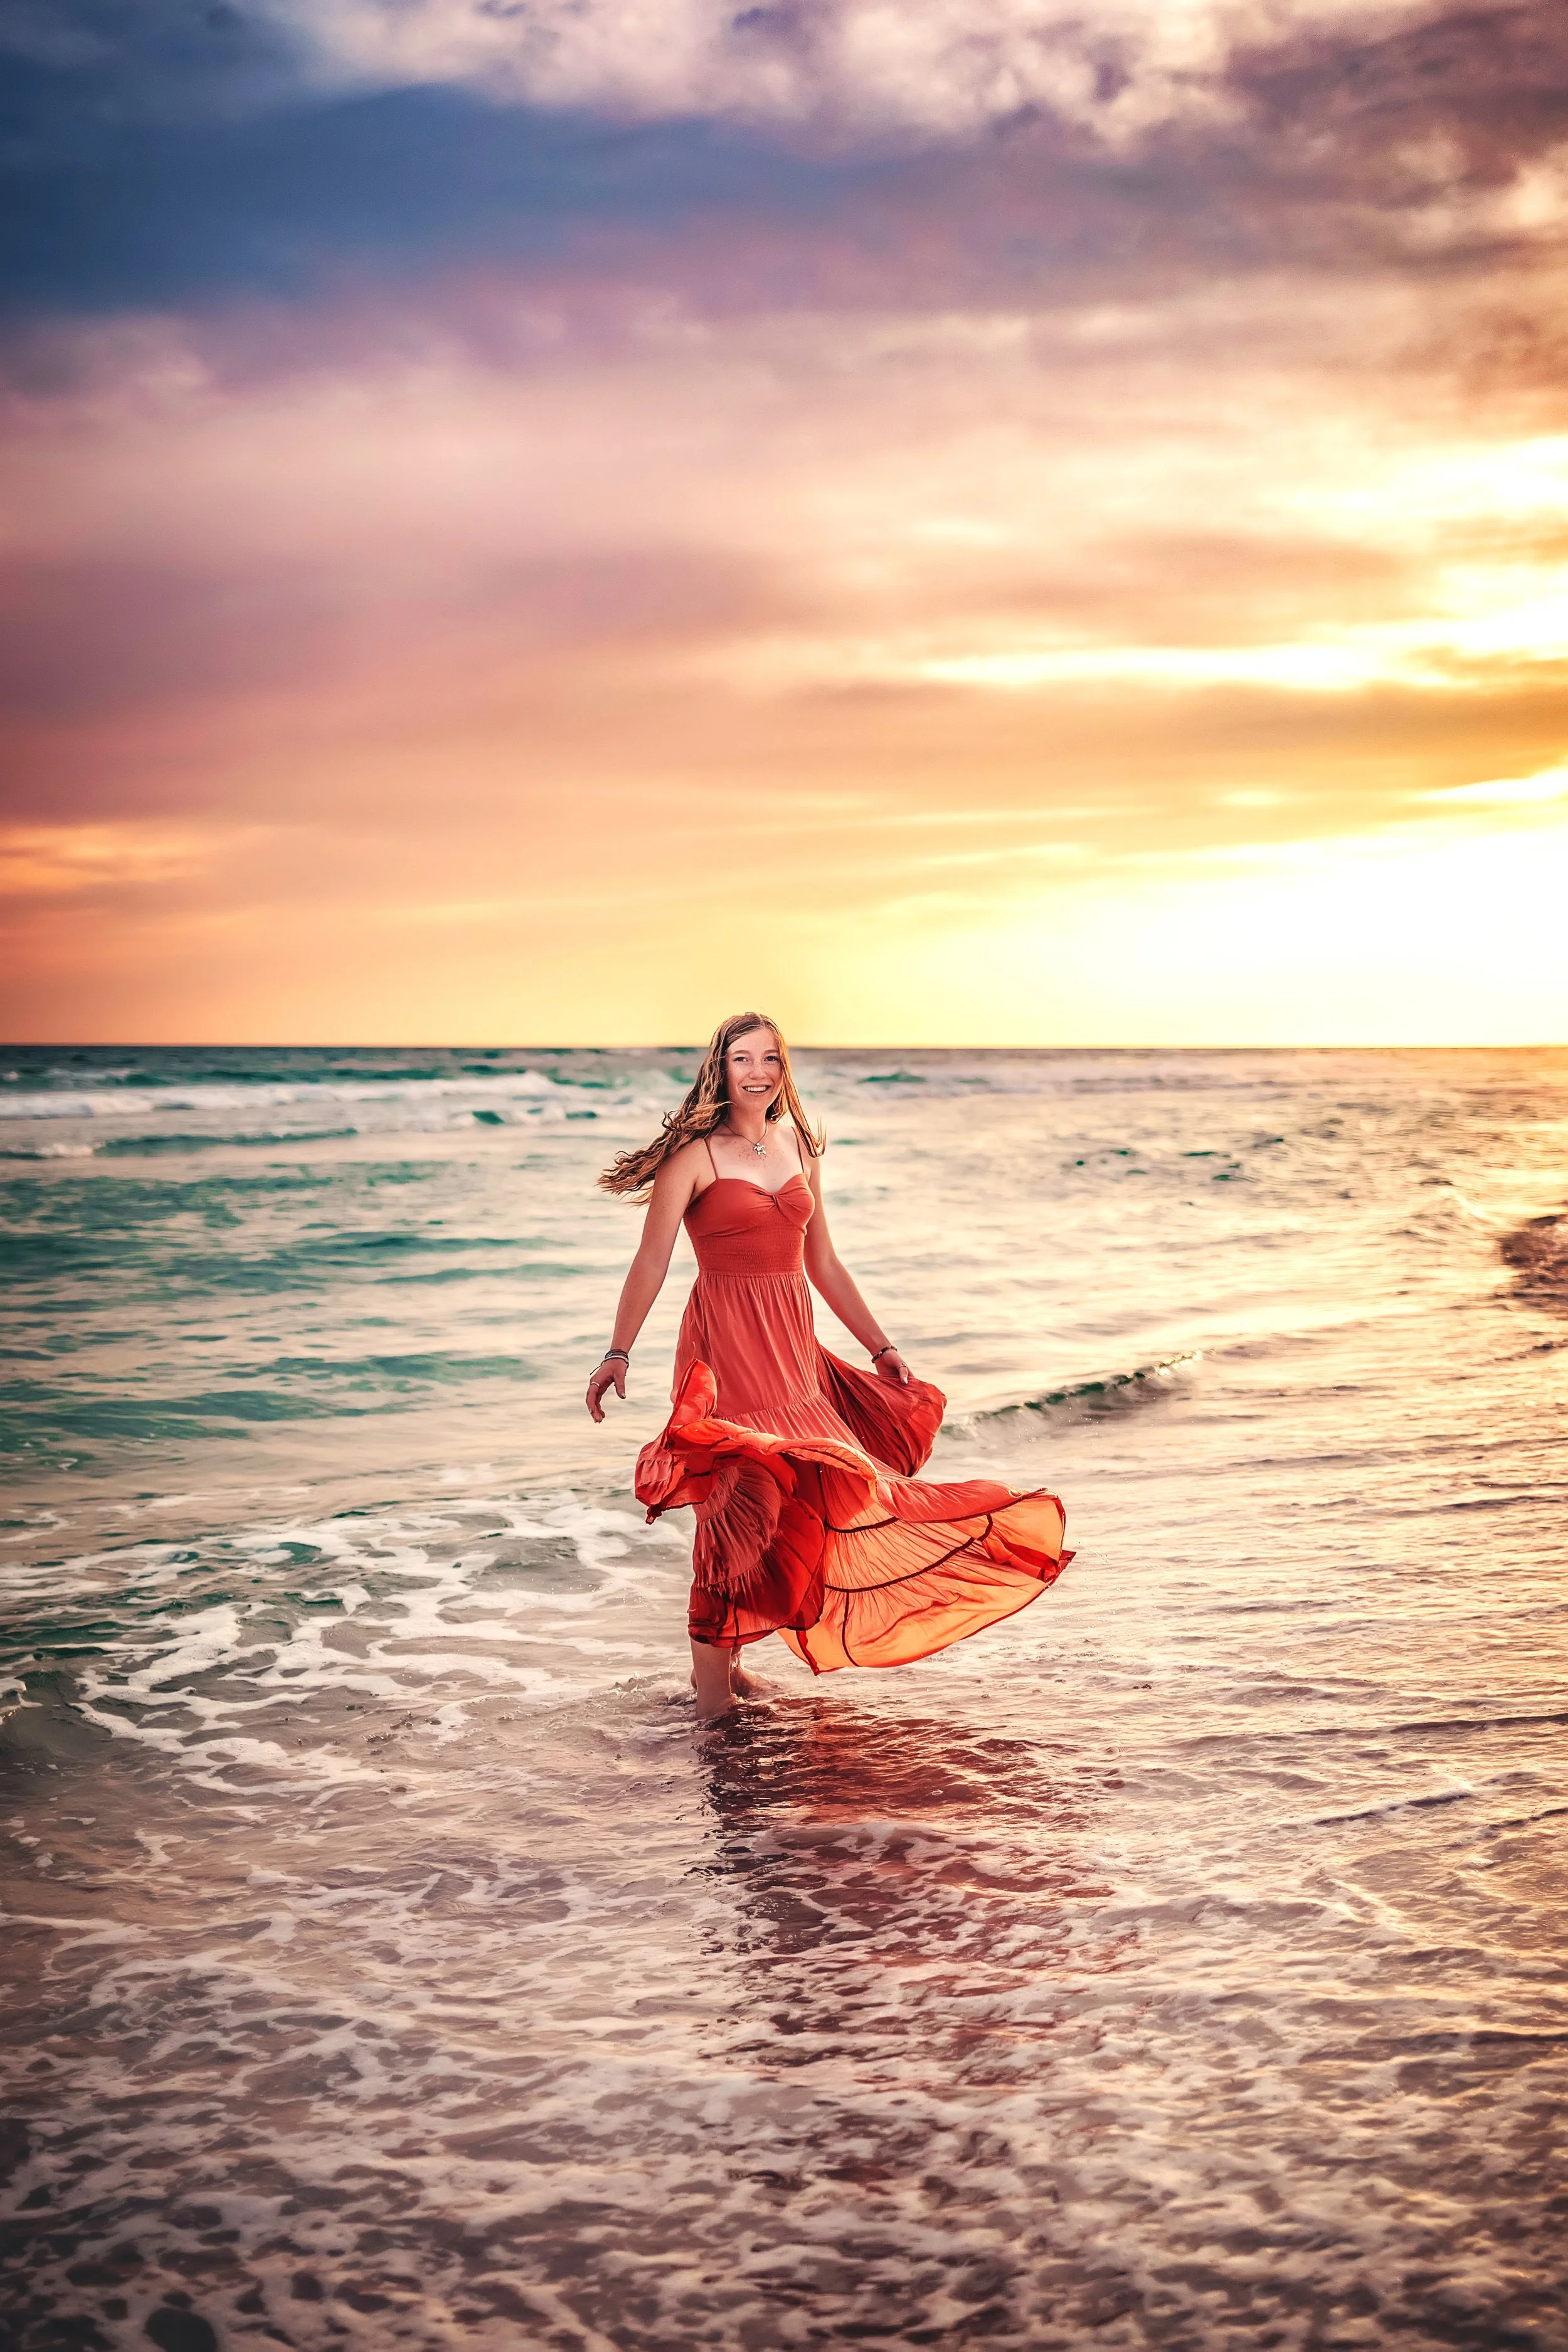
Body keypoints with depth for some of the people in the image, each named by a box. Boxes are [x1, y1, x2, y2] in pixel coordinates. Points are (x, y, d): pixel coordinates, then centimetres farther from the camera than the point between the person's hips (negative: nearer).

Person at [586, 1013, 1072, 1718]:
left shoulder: (800, 1148, 12)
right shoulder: (696, 1154, -6)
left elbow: (822, 1264, 19)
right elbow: (652, 1261, -13)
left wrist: (881, 1347, 19)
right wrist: (618, 1351, -24)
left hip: (792, 1345, 7)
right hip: (725, 1342, -7)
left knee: (809, 1490, 7)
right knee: (744, 1492, -14)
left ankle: (728, 1658, 20)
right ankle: (710, 1679, -4)